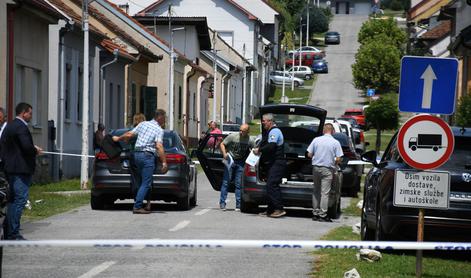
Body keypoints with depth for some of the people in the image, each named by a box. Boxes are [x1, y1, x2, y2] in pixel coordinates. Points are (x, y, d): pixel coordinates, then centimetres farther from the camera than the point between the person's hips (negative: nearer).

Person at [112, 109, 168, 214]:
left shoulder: (143, 124, 13)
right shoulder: (159, 130, -5)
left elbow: (129, 135, 13)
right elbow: (159, 146, -17)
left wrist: (118, 138, 30)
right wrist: (164, 162, -18)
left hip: (137, 154, 7)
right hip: (148, 155, -7)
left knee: (142, 181, 17)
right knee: (146, 183, -7)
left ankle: (140, 204, 14)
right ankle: (137, 206, -16)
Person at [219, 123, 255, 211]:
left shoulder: (250, 141, -7)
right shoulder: (232, 136, -11)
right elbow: (222, 144, -3)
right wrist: (224, 153, -19)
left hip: (241, 163, 1)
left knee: (238, 184, 1)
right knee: (226, 182, -6)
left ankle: (238, 205, 4)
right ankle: (222, 203, -2)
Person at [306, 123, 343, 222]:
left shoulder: (316, 140, 0)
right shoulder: (335, 143, -6)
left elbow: (309, 154, 3)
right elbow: (338, 159, -10)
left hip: (316, 167, 3)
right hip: (327, 169, -3)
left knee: (316, 191, 13)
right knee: (325, 192, -2)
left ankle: (315, 213, 16)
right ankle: (322, 215, -3)